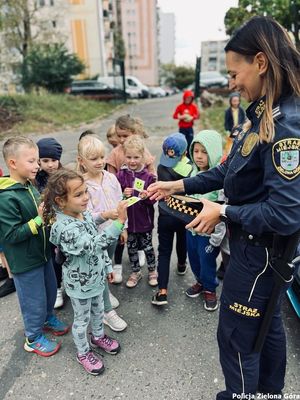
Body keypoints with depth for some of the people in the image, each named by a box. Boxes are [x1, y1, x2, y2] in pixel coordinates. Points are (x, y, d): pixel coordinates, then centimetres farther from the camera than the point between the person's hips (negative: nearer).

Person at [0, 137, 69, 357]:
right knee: (34, 300, 11)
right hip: (25, 262, -7)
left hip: (42, 252, 8)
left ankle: (48, 318, 52)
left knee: (50, 289, 25)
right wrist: (39, 219, -28)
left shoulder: (30, 186, -2)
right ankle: (34, 338, 36)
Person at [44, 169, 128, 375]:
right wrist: (119, 222, -49)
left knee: (98, 310, 27)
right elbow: (94, 245, -43)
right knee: (82, 319, 16)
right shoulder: (65, 228, -33)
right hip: (80, 282, -7)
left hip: (96, 276, 7)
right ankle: (83, 352, 41)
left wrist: (107, 266, 12)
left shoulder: (86, 214, -6)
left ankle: (98, 337, 54)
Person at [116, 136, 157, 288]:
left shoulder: (148, 176, -11)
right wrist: (123, 194, -23)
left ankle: (152, 270, 38)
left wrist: (146, 197, -28)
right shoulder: (121, 175, -7)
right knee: (131, 247, 17)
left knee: (147, 247, 14)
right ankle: (135, 272, 38)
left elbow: (153, 199, -7)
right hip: (128, 220, 2)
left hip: (144, 220, -2)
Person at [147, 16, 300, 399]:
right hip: (256, 245, 9)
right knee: (267, 324, 28)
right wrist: (179, 185, 5)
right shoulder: (264, 115, 2)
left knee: (236, 336, 13)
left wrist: (223, 212, -17)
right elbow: (230, 169, 9)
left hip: (259, 250, -9)